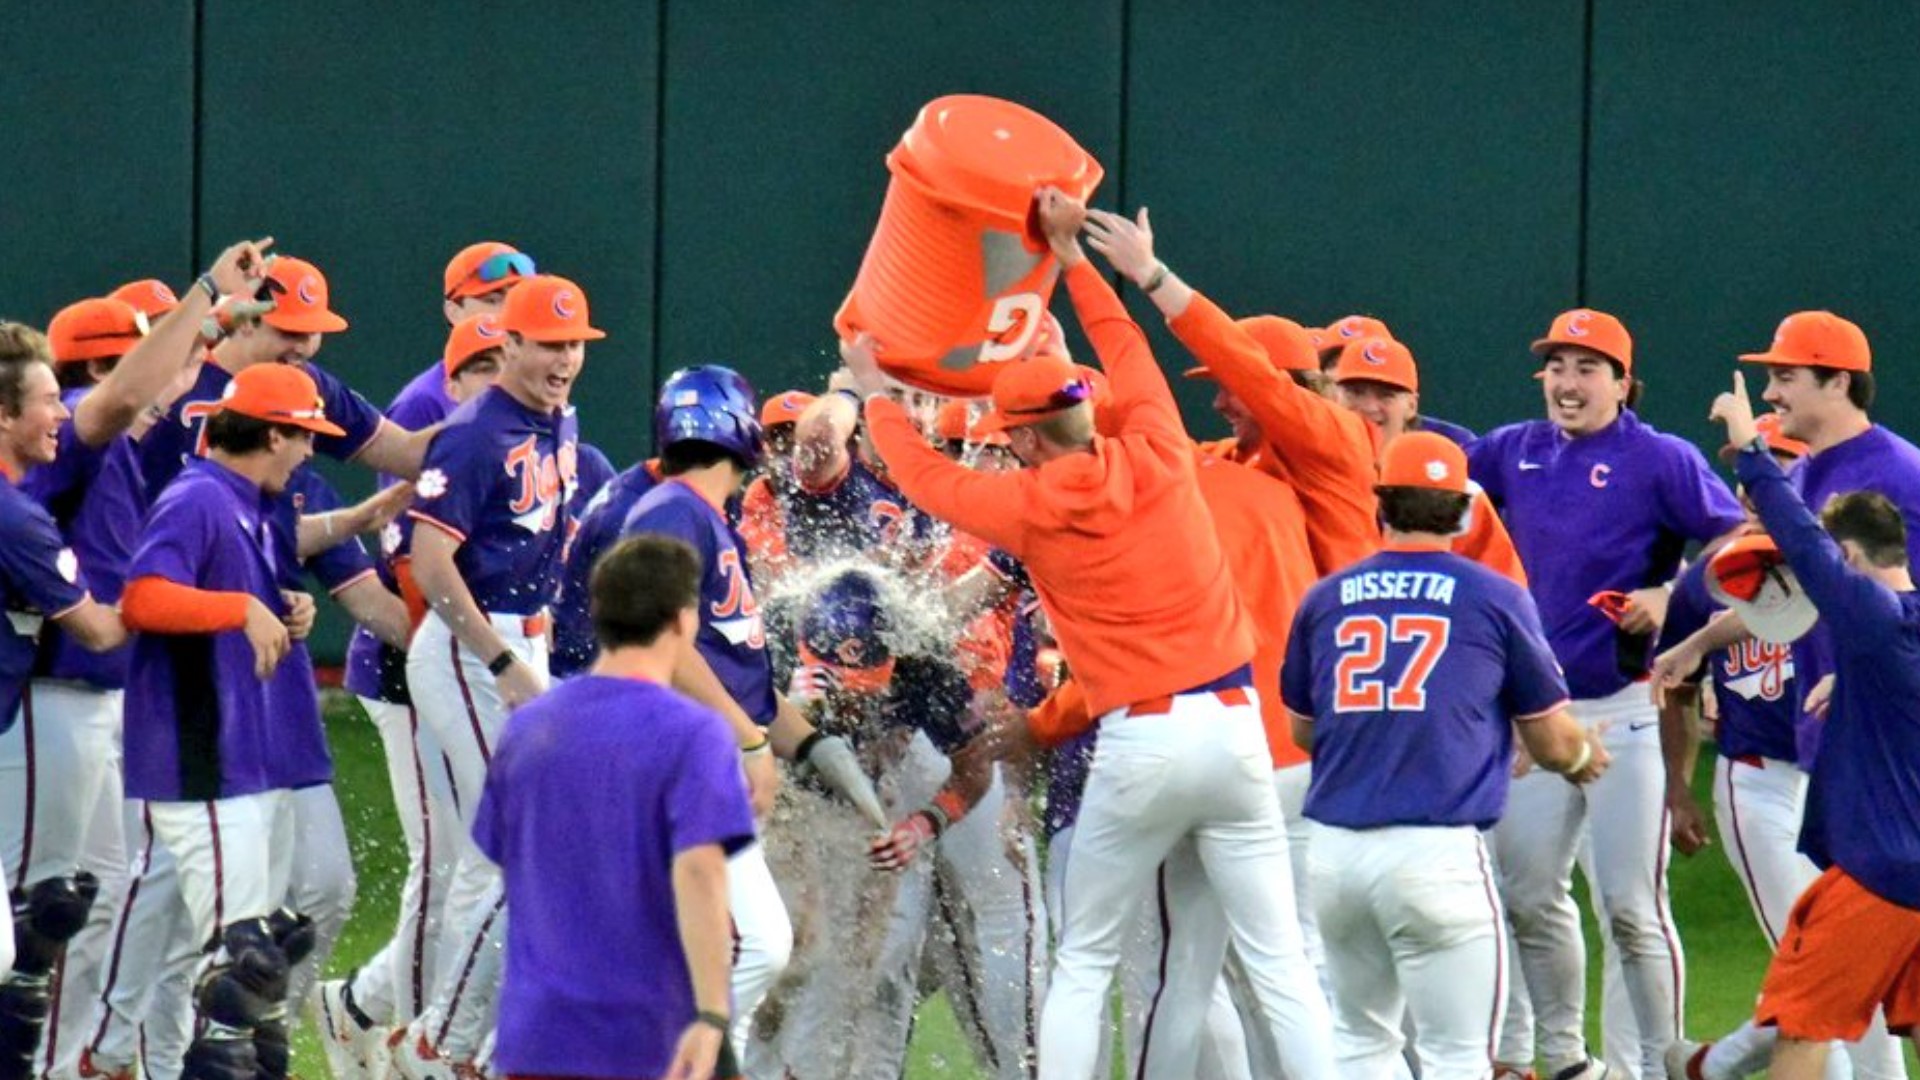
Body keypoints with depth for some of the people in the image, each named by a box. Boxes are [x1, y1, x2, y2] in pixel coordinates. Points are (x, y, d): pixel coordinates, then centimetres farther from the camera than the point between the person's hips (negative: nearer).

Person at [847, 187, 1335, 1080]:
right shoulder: (1159, 458, 3)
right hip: (1233, 726, 2)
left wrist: (877, 395, 33)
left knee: (1083, 961, 12)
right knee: (1278, 958, 2)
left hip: (1139, 741, -2)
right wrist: (1071, 259, 31)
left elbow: (925, 475, 16)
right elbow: (1129, 354, 21)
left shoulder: (1029, 508, -2)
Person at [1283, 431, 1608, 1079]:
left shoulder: (1326, 600, 10)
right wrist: (1587, 759, 32)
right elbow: (1553, 743, 9)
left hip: (1333, 850, 4)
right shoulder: (1496, 599, 2)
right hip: (1437, 851, -4)